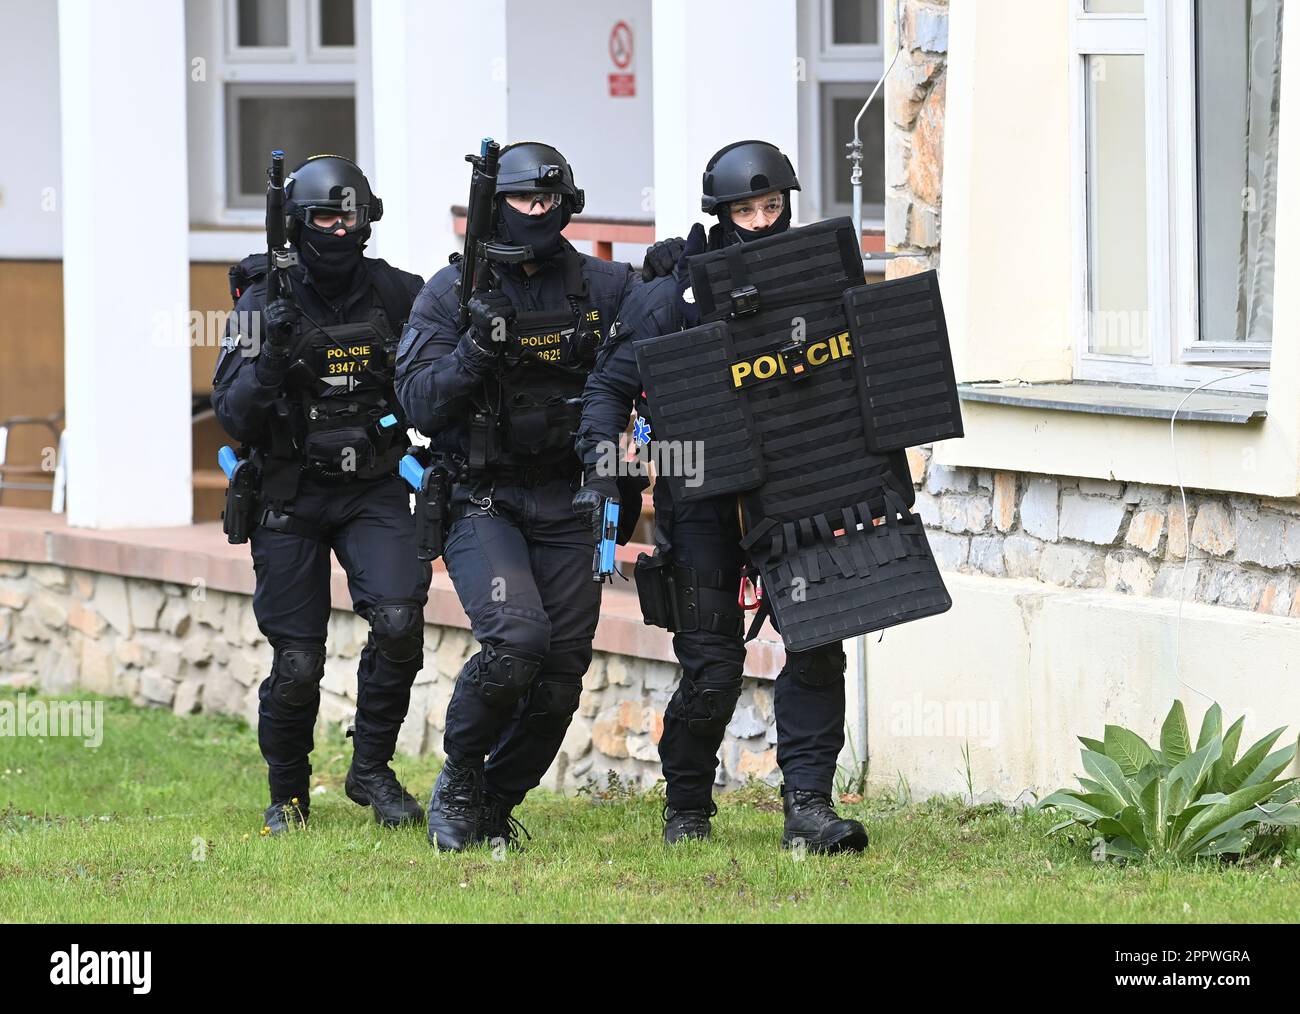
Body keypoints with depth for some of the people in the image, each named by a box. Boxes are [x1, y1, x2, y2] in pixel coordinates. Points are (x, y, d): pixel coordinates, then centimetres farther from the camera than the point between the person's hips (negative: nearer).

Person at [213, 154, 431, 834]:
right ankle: (287, 795, 23)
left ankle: (371, 770, -2)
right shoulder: (266, 304, -6)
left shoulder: (396, 295, -1)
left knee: (398, 620, -21)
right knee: (297, 664, -1)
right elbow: (234, 417, -10)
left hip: (374, 491, 1)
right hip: (291, 496, -1)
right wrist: (271, 358, -27)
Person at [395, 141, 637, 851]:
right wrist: (477, 346, -22)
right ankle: (458, 778, -1)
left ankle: (493, 808, 20)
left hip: (564, 505, 4)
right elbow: (419, 403, -8)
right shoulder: (453, 292, -2)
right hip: (481, 501, -3)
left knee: (561, 669, 0)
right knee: (516, 638, -24)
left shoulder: (600, 286, 5)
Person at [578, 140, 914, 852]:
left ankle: (807, 809, -8)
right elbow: (609, 385, -1)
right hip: (702, 494, -3)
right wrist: (601, 467, -13)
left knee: (818, 644, -10)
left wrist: (890, 464, 8)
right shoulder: (676, 291, -5)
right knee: (713, 666, -4)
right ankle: (687, 808, 17)